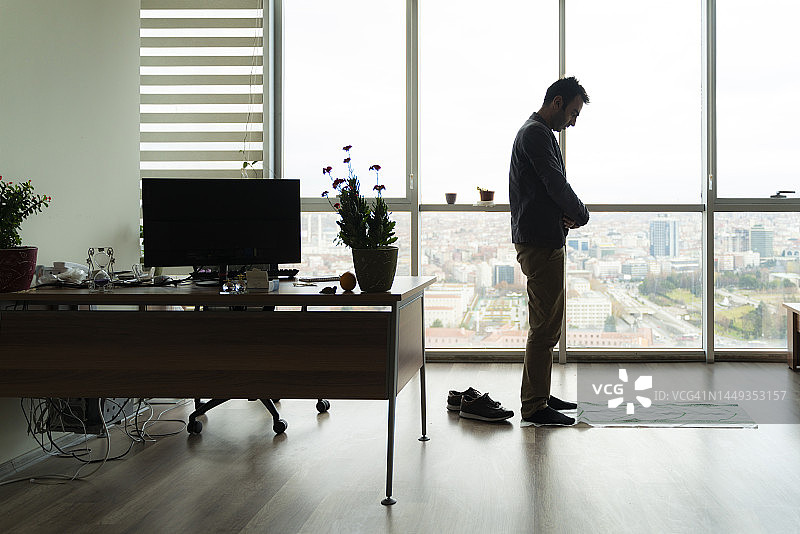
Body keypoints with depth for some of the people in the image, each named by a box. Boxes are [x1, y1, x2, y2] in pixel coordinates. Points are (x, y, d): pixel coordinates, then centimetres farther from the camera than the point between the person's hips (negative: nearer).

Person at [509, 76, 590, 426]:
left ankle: (540, 394, 24)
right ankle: (534, 406, -2)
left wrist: (564, 214, 2)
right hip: (540, 243, -11)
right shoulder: (536, 134, -13)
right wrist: (581, 215, -2)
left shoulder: (538, 133, 21)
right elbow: (557, 185, -19)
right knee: (544, 326, -8)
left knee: (548, 324, 16)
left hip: (543, 242, 11)